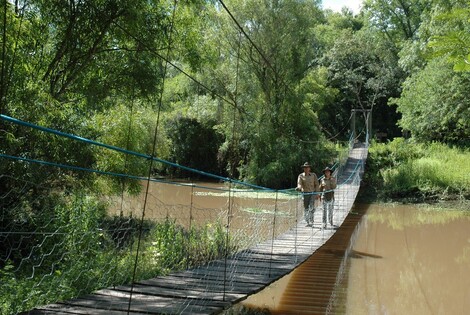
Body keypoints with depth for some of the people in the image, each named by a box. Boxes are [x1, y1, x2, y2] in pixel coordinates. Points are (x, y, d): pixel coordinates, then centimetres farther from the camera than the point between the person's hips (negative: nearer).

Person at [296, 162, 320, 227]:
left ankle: (311, 222, -16)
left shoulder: (313, 175, 3)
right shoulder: (301, 176, 2)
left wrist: (317, 193, -3)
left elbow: (317, 185, 4)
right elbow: (299, 184, -9)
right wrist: (299, 188, -32)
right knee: (306, 208, 5)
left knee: (312, 207, -16)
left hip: (312, 193, -1)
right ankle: (307, 222, 18)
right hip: (305, 193, 1)